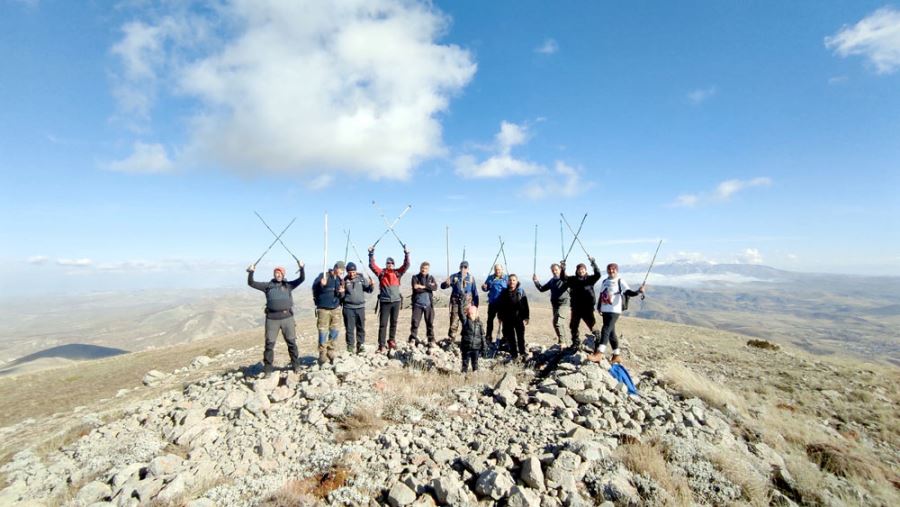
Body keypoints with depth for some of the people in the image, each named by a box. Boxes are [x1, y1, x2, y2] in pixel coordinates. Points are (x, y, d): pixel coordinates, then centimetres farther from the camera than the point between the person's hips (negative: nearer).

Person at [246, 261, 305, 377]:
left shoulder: (288, 285, 9)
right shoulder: (267, 285, 11)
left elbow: (301, 279, 1)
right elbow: (251, 283, 7)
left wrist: (301, 268, -15)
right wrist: (251, 272, -9)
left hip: (287, 317, 0)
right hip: (272, 318, 0)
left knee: (291, 342, 6)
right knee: (269, 343, 3)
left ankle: (296, 365, 18)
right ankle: (267, 369, 13)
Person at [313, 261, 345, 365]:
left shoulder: (340, 279, 7)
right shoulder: (323, 276, -9)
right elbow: (314, 287, -16)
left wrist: (342, 292, -9)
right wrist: (321, 284, -35)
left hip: (336, 309, 5)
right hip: (323, 309, -5)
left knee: (334, 331, 9)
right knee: (323, 332, -3)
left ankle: (331, 351, 25)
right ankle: (322, 354, 7)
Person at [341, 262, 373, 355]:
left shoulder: (361, 278, 3)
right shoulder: (344, 281, -1)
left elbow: (368, 289, 8)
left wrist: (371, 285, -12)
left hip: (360, 307, 2)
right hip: (348, 308, -2)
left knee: (361, 328, 9)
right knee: (349, 328, 4)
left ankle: (361, 345, 20)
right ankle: (350, 347, 13)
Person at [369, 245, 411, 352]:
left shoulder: (397, 273, 6)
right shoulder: (381, 273, 2)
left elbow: (406, 265, 0)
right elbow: (372, 265, -4)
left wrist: (406, 254, -10)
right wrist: (371, 253, -13)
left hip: (396, 301, 2)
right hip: (385, 302, -2)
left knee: (394, 323, 13)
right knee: (383, 324, -2)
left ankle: (392, 341, 28)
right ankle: (382, 345, 1)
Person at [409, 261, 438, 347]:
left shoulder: (431, 278, 12)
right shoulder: (415, 277, 5)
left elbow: (435, 287, -7)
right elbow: (416, 289, -11)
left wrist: (423, 286, -14)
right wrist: (428, 287, -8)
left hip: (429, 304, 2)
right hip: (417, 304, -2)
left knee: (430, 323, 4)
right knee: (415, 322, -5)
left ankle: (431, 341, 13)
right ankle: (413, 339, 7)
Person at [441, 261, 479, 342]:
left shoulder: (471, 278, 7)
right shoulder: (454, 277, 5)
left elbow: (475, 292, 9)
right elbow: (443, 286, -1)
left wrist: (475, 304, 5)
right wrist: (446, 283, -24)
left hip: (466, 303, 0)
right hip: (455, 302, 0)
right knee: (453, 323, 0)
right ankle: (451, 340, 8)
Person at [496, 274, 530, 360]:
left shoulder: (521, 291, 0)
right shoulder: (504, 292, 2)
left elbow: (525, 305, -1)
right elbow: (499, 305, 6)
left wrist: (526, 317, -5)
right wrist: (500, 317, 3)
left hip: (519, 318, -1)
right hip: (507, 319, 1)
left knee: (520, 336, 4)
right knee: (510, 337, 7)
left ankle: (522, 352, 19)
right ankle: (514, 354, 17)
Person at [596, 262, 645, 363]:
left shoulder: (620, 281, -1)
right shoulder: (604, 282, 15)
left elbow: (629, 292, -13)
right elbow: (601, 295, 20)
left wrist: (638, 292, -32)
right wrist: (599, 308, 20)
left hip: (615, 311, -6)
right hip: (605, 310, 6)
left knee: (606, 330, -17)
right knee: (611, 333, 11)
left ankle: (599, 353, -22)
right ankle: (617, 355, 22)